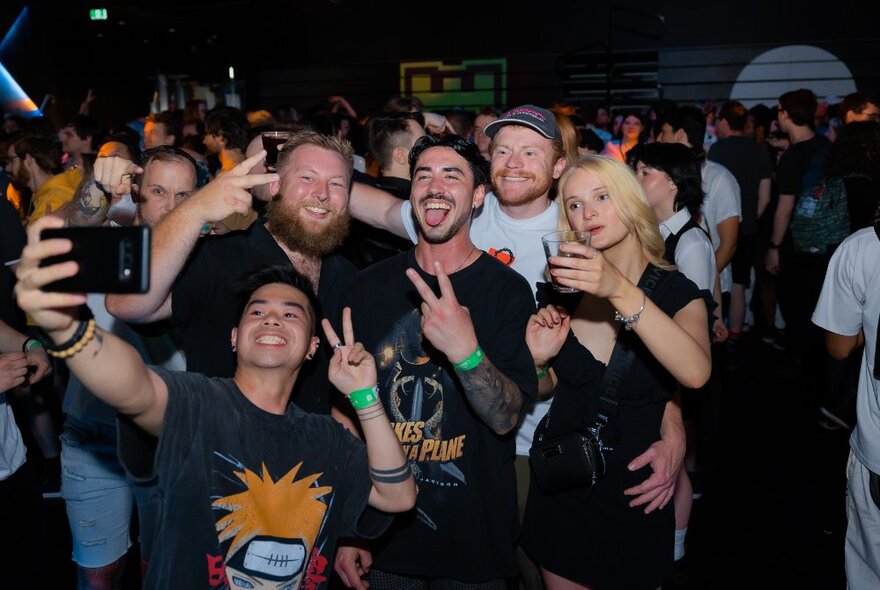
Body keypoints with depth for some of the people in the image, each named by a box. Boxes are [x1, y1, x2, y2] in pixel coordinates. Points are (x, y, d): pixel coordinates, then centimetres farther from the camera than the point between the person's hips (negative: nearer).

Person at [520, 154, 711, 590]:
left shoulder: (675, 292, -11)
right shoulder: (565, 286, -3)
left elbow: (695, 373, -33)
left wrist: (621, 291, -43)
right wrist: (538, 361, -15)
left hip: (633, 495, -2)